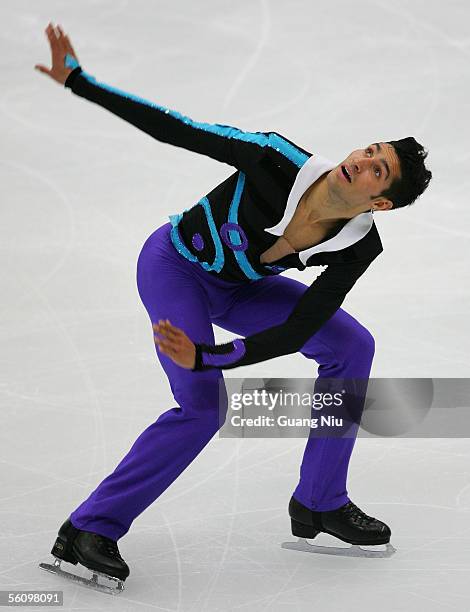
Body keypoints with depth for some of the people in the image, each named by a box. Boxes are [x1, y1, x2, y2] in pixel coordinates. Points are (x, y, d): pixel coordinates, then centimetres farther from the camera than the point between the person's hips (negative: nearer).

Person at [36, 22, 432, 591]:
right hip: (174, 264, -5)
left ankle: (319, 503, 7)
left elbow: (294, 331, -24)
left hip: (237, 287, 5)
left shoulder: (358, 249, -22)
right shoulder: (278, 161, -33)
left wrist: (207, 356, -38)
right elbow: (176, 129, -28)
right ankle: (90, 528, -11)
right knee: (203, 408, -21)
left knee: (352, 345, -4)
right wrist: (77, 80, -32)